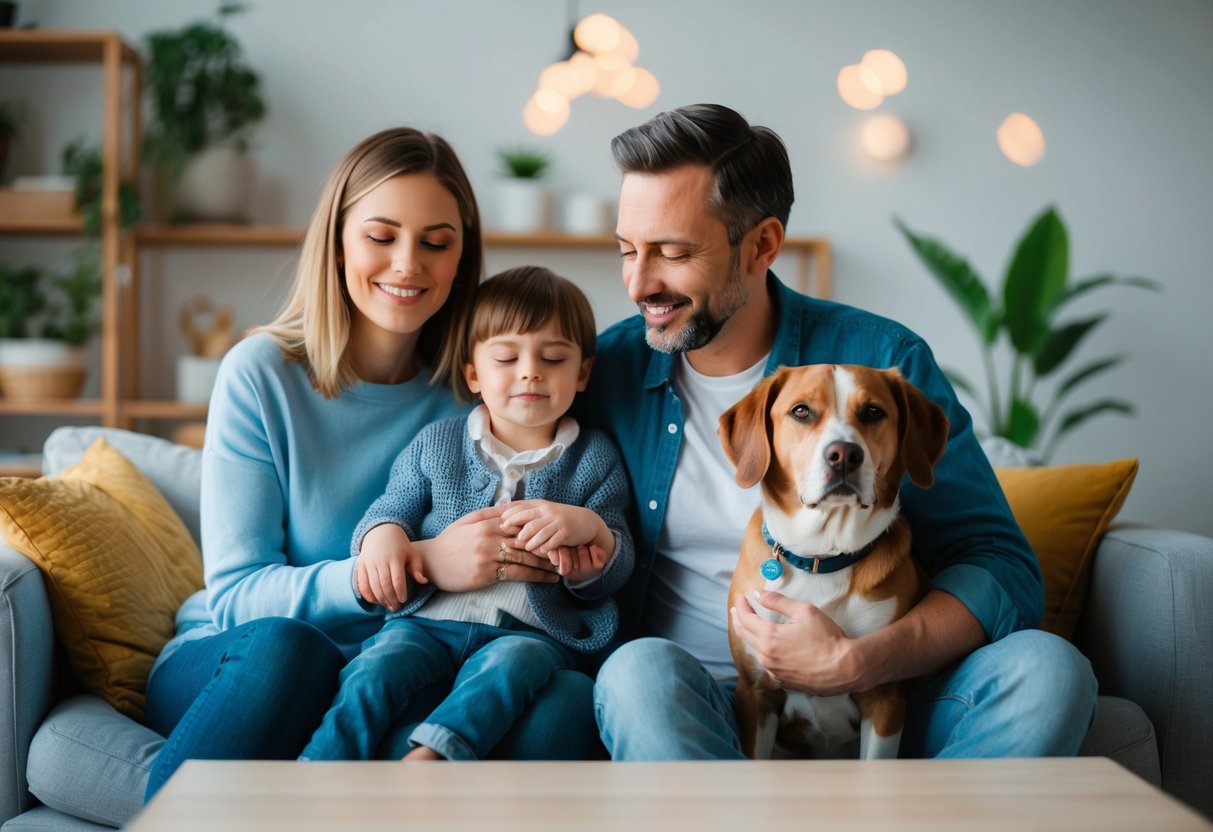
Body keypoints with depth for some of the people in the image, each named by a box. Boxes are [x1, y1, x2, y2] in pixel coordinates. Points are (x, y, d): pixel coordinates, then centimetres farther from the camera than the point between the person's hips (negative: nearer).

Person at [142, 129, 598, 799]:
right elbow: (234, 594, -12)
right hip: (234, 667, -2)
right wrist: (422, 565, -26)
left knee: (566, 700, -27)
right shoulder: (261, 373, -5)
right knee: (284, 646, -38)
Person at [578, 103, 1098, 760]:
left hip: (876, 697, 0)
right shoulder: (607, 369, 3)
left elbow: (1001, 568, -6)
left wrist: (857, 662, -22)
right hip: (690, 708, 1)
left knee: (1046, 668, -26)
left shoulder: (881, 360, -3)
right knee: (640, 669, -34)